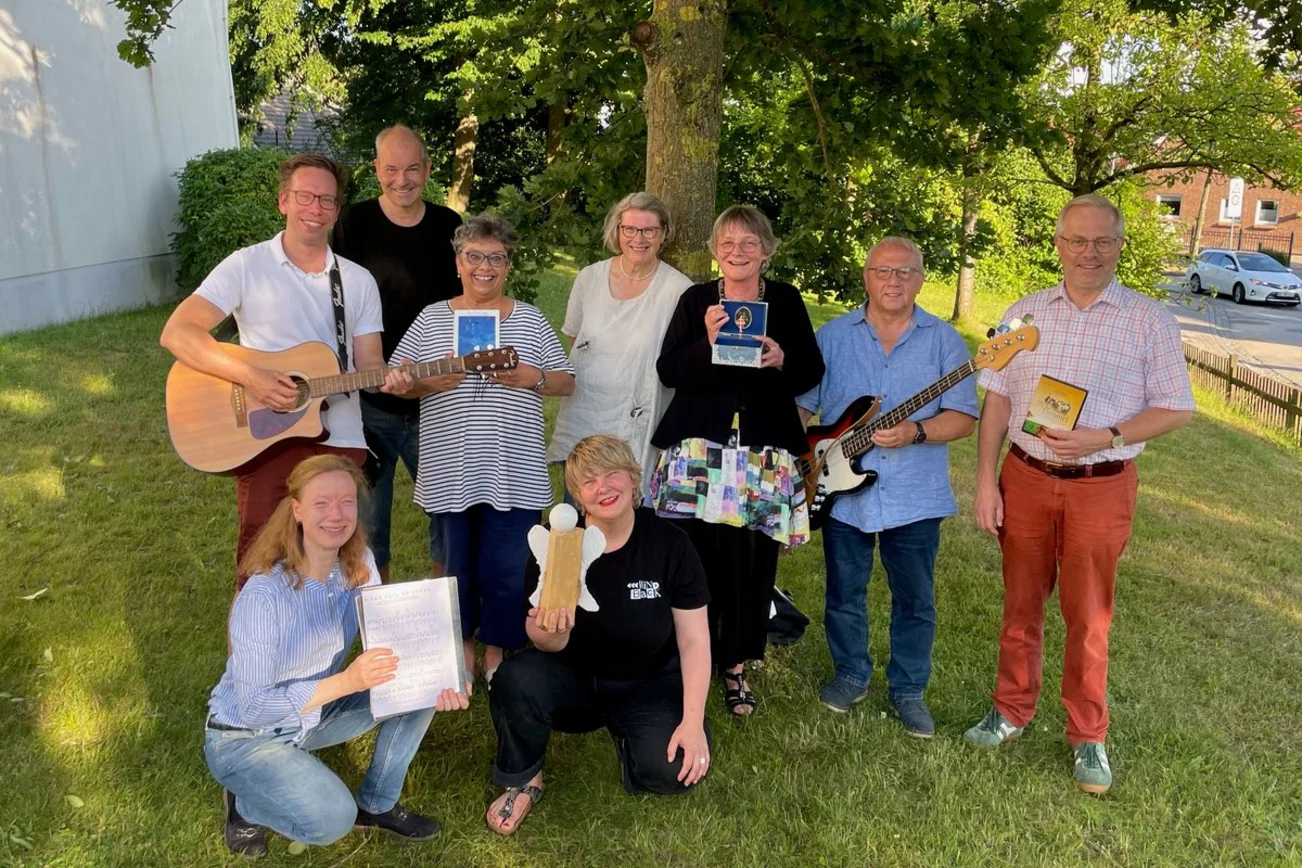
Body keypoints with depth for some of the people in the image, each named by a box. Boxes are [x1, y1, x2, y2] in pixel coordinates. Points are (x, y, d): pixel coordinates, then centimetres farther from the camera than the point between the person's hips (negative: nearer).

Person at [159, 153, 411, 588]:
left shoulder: (358, 280, 10)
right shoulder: (247, 265, -1)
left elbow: (368, 363, 9)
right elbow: (176, 333, -9)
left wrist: (387, 380, -15)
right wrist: (250, 376, -21)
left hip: (341, 442, 3)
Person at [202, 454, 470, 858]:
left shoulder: (359, 563, -13)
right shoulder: (263, 594, -31)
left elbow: (391, 642, -8)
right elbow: (253, 707, -28)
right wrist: (347, 680, -38)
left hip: (313, 715, 6)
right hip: (244, 736, -6)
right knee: (332, 819, -28)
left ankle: (376, 804, 8)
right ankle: (245, 804, 4)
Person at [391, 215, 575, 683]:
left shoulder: (530, 319, 8)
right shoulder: (431, 318, 8)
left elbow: (566, 382, 9)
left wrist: (532, 378, -11)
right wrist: (428, 382, -13)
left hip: (513, 472, 0)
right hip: (451, 471, 1)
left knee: (507, 569, 2)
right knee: (457, 563, 10)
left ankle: (497, 650, 23)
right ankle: (463, 643, 31)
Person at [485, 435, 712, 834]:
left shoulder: (670, 543, -15)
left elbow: (694, 640, -11)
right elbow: (545, 643, -11)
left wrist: (693, 721, -20)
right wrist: (551, 629, -36)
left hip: (648, 684, 0)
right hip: (573, 677, 1)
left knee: (674, 769, -26)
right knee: (515, 679, -31)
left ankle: (623, 732, 10)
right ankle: (523, 781, -1)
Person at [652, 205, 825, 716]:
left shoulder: (786, 301, 9)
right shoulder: (695, 300, 8)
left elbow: (812, 372, 7)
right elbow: (667, 370, -1)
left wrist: (782, 361, -13)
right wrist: (706, 343, -17)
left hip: (765, 453, 1)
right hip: (699, 448, 0)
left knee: (751, 560, 0)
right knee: (696, 557, -4)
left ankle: (735, 663, 20)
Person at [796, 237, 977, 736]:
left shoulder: (944, 340, 1)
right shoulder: (833, 336, 4)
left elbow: (964, 417, -4)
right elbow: (800, 404, 6)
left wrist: (915, 433, -21)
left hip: (916, 497, -1)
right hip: (842, 492, 1)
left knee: (916, 601, 9)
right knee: (844, 594, 13)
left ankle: (908, 689, 27)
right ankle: (851, 674, 34)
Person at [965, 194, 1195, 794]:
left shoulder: (1149, 322, -4)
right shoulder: (1024, 314, 4)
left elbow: (1176, 408, -3)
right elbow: (997, 401, 5)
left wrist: (1106, 438, -18)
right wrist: (986, 480, -1)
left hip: (1100, 487, -2)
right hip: (1025, 479, 3)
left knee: (1088, 616, 7)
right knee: (1021, 603, 14)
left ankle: (1087, 737, 23)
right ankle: (1012, 710, 30)